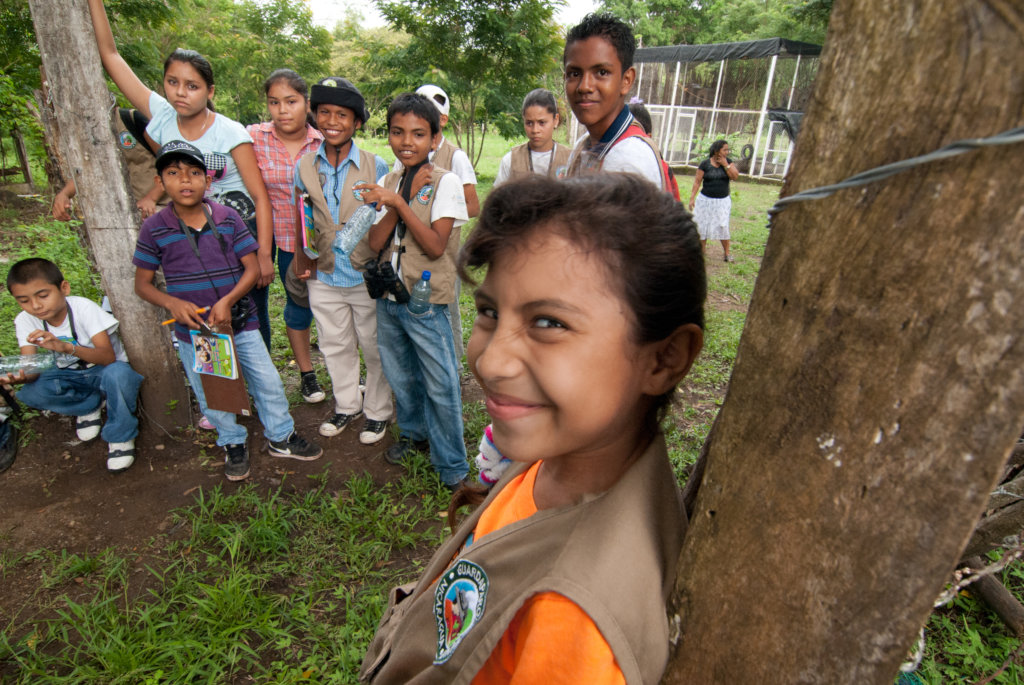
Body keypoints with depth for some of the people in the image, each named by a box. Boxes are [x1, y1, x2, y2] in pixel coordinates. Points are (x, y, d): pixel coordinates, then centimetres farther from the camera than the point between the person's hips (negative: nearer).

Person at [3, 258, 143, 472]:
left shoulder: (83, 308, -22)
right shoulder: (25, 321, -10)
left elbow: (108, 357, -32)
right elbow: (31, 369, -16)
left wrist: (66, 347, -49)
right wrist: (19, 375, -41)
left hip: (102, 369, -4)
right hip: (69, 375, 4)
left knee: (117, 373, -39)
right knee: (30, 394, -26)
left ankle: (120, 436, -15)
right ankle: (91, 404, 2)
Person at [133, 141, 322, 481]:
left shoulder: (228, 218, -6)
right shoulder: (154, 229, -8)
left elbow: (253, 268, -7)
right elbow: (142, 284, -1)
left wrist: (227, 301, -20)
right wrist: (173, 303, -20)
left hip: (239, 323, 0)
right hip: (192, 333, 0)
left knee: (268, 382, 8)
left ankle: (280, 436, 31)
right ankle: (233, 444, 38)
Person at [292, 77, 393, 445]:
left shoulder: (375, 166, -8)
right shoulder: (304, 167, 2)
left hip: (367, 276, -3)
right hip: (324, 277, 4)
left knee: (375, 348, 10)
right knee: (335, 346, 18)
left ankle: (377, 411, 30)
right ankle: (346, 405, 39)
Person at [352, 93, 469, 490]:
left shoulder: (445, 182, -9)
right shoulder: (389, 182, 6)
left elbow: (435, 246, -18)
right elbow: (374, 245, -3)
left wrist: (399, 202, -21)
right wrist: (393, 203, -13)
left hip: (426, 302, -5)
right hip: (388, 297, 6)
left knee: (441, 386, -1)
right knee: (400, 376, 21)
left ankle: (451, 467, 18)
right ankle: (413, 433, 46)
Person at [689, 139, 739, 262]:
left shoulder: (728, 162, 3)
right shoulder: (705, 164, -5)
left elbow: (735, 177, -8)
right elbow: (697, 181, -5)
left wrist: (725, 164, -14)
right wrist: (692, 198, -11)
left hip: (722, 201, 1)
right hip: (706, 200, -1)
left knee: (723, 226, -1)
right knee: (702, 225, 5)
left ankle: (726, 252, 10)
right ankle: (702, 250, 20)